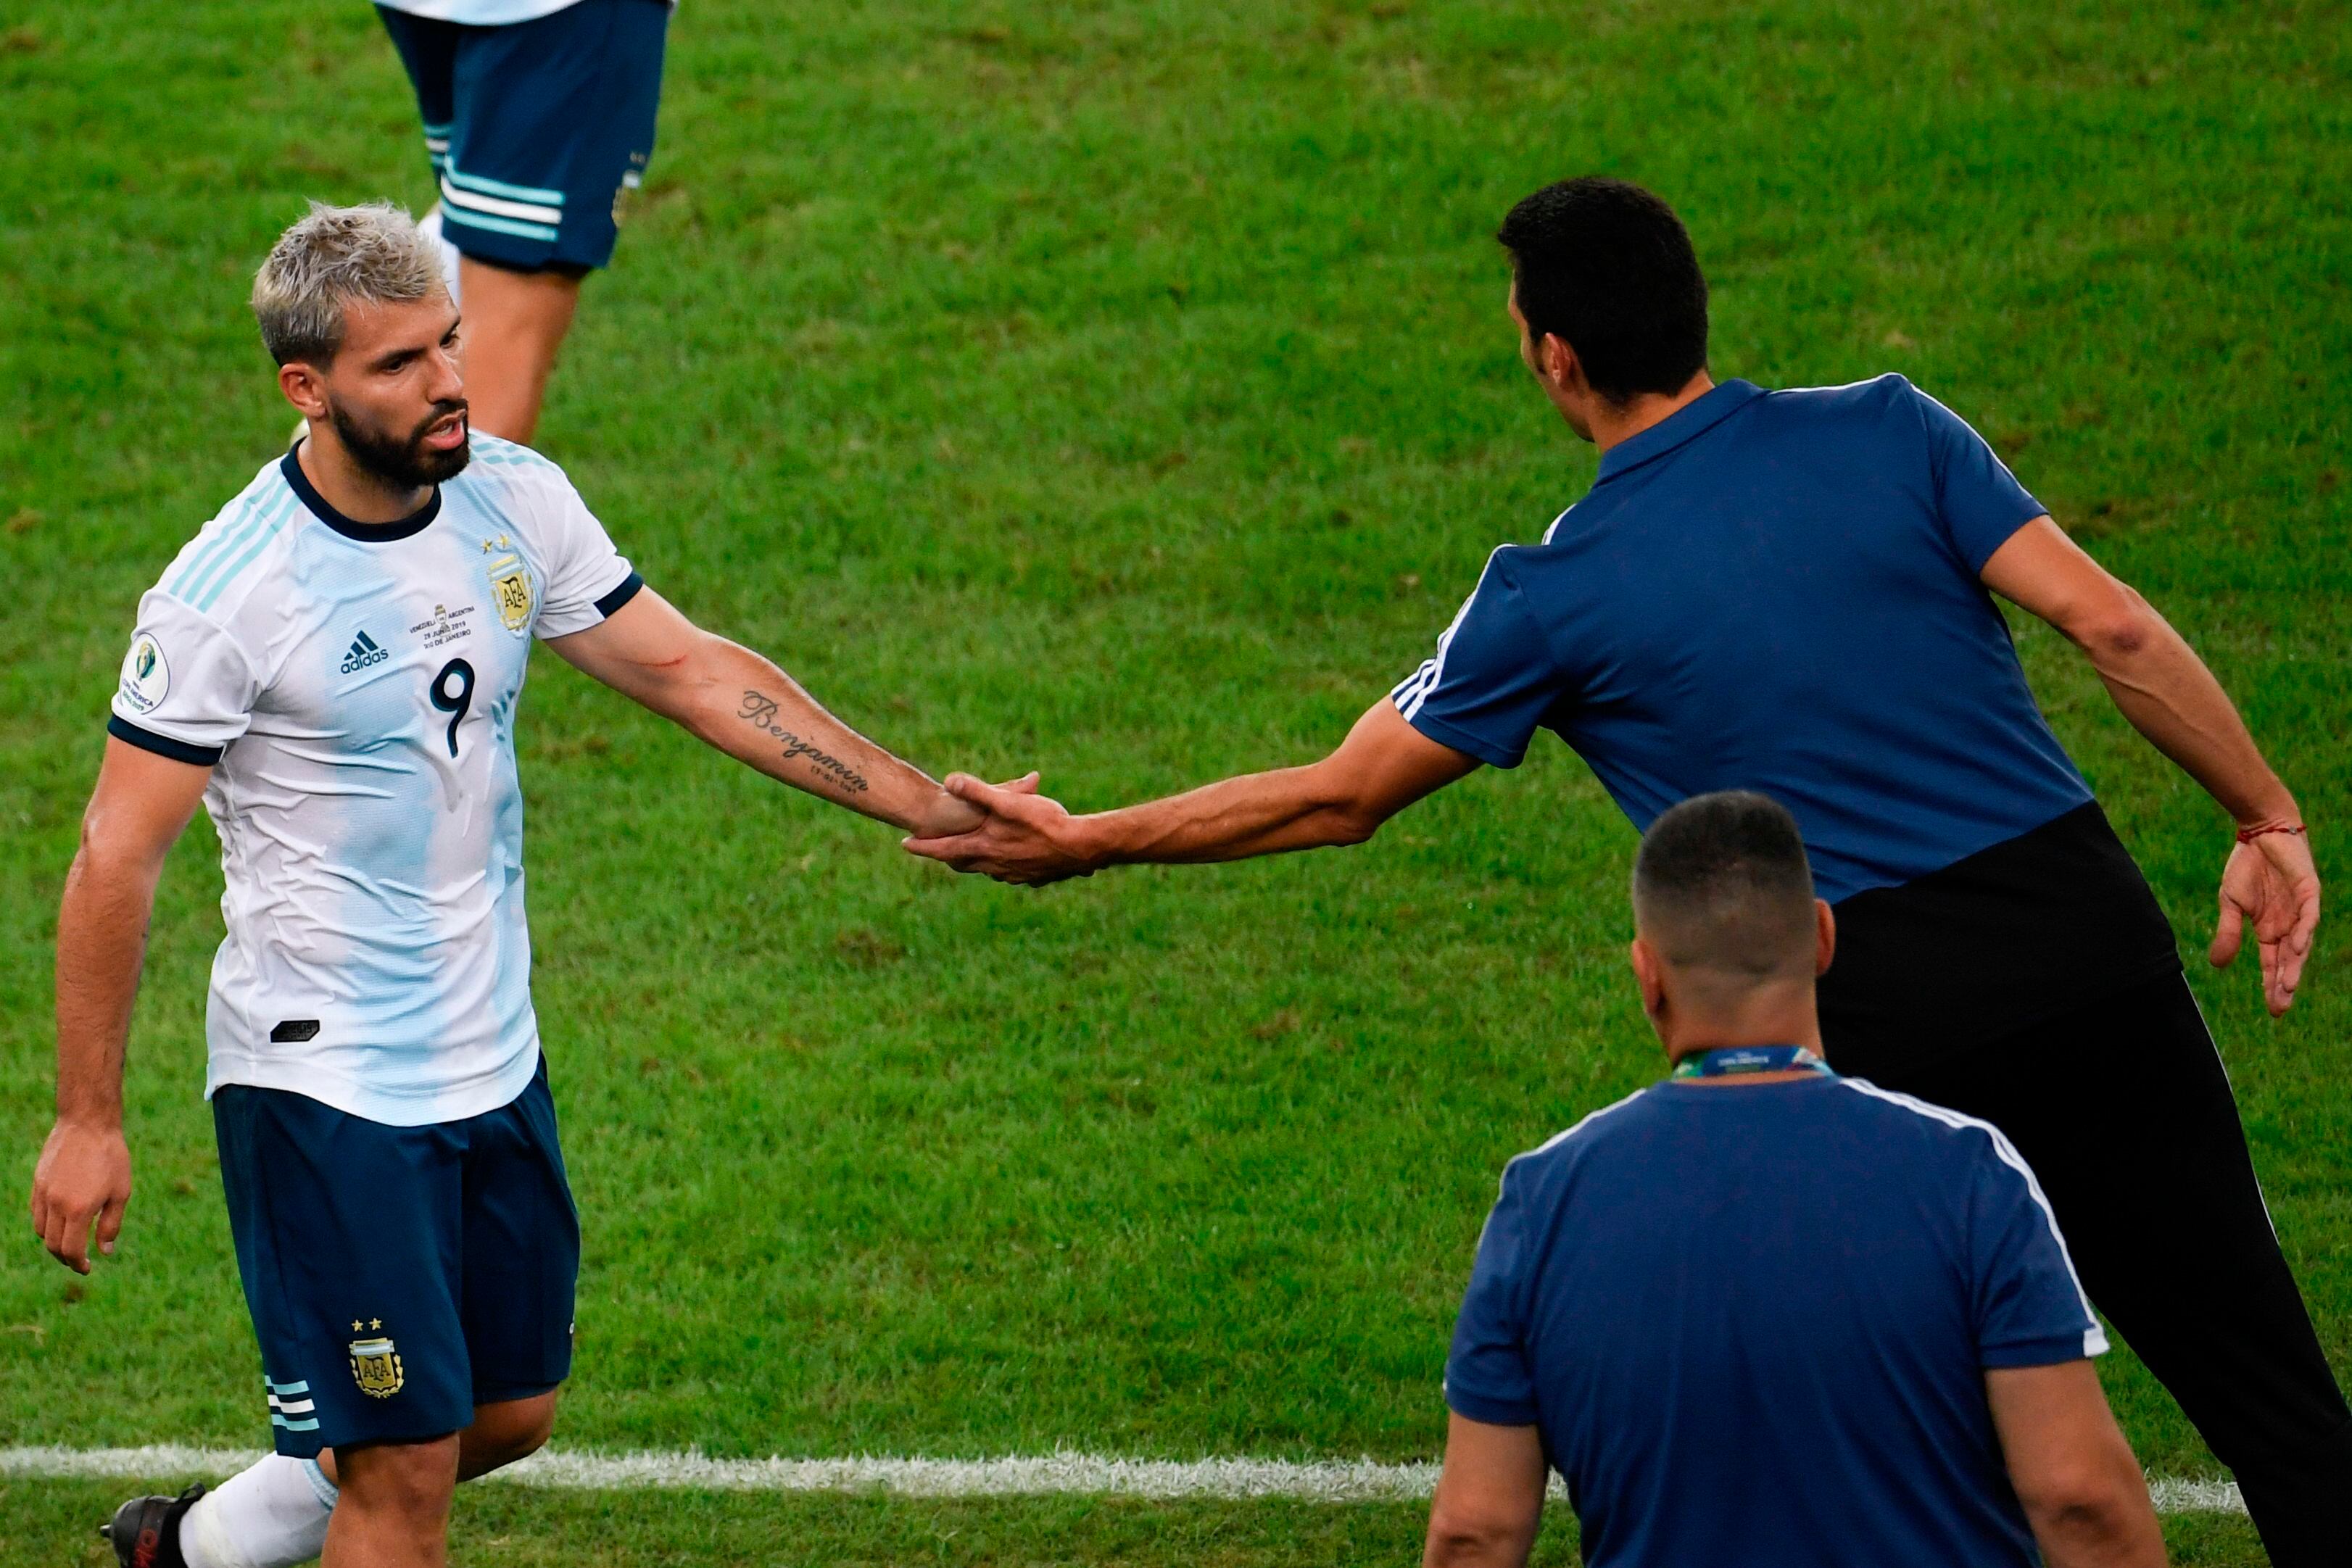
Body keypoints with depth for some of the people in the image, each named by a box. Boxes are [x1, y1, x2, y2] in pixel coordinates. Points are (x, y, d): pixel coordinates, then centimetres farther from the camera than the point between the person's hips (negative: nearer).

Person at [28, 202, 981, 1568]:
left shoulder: (514, 503, -2)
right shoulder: (230, 593, -19)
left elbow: (692, 670, 6)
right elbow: (118, 863, -14)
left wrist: (926, 803, 1)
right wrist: (88, 1122, -13)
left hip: (493, 1051, 7)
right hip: (322, 1082, -7)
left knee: (508, 1414, 18)